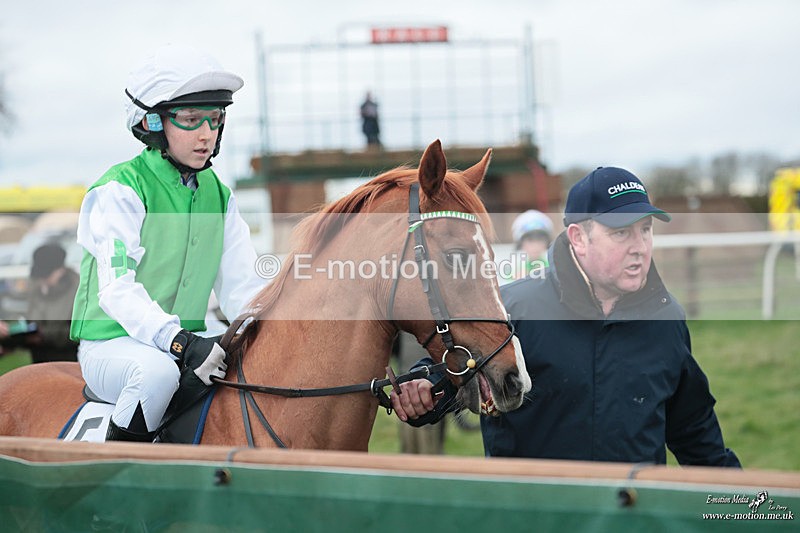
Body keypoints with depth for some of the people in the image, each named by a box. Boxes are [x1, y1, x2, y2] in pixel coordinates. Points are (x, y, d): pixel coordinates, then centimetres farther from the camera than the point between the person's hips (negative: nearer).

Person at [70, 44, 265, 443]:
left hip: (186, 345, 6)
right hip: (111, 346, -6)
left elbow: (241, 285, 6)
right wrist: (178, 342, -36)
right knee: (158, 369, -37)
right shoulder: (121, 190, -10)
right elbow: (117, 290, -22)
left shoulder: (219, 197, 11)